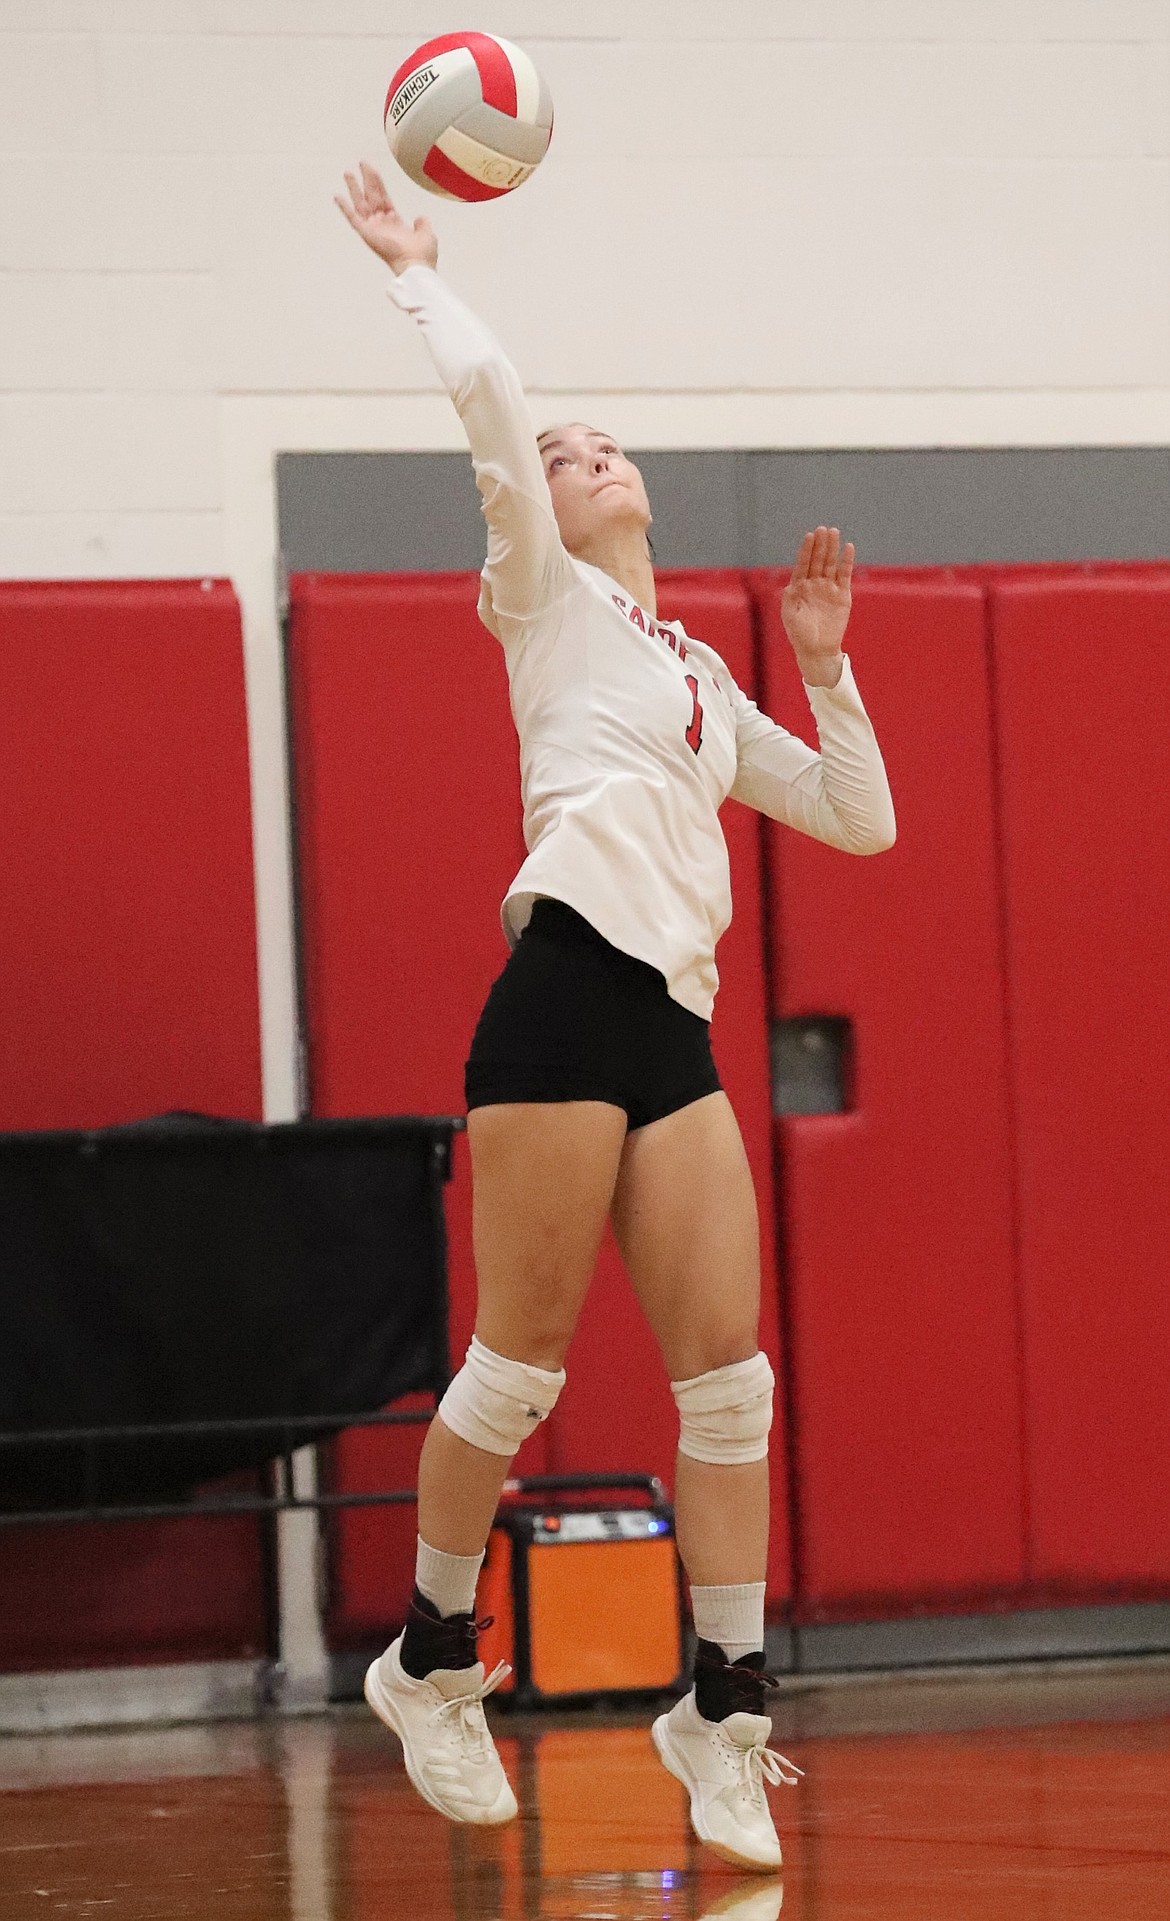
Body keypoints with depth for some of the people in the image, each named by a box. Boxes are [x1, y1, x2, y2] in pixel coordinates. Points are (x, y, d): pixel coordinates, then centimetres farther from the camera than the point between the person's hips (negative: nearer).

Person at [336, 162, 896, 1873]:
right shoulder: (550, 606, 9)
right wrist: (416, 269, 5)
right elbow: (491, 398, -4)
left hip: (675, 1027, 6)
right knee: (524, 1358, -6)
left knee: (729, 1373, -2)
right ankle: (433, 1658, 11)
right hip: (567, 991, -6)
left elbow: (859, 820, 25)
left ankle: (723, 1710, 3)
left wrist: (825, 663, 19)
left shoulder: (703, 679, 26)